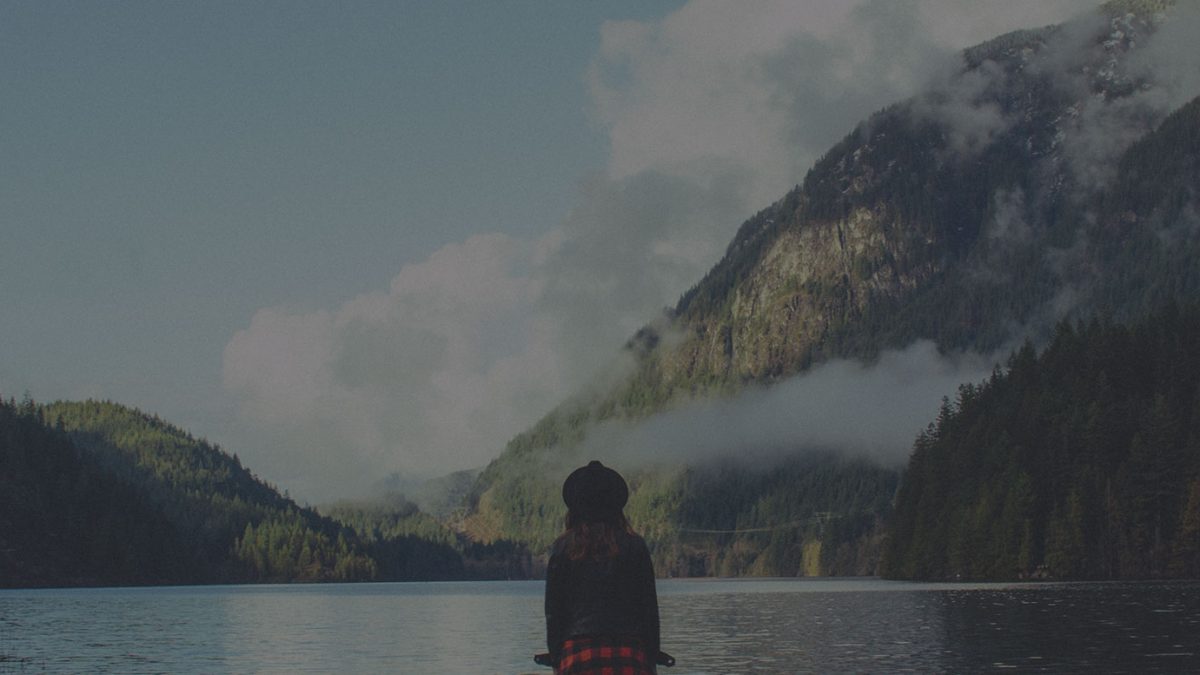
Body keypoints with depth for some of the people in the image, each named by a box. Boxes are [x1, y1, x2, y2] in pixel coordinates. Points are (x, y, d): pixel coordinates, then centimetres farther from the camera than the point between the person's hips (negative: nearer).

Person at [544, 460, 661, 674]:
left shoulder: (562, 550, 4)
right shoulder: (635, 547, 5)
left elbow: (553, 611, 5)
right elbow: (650, 609, 6)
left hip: (578, 654, 0)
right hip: (630, 654, 0)